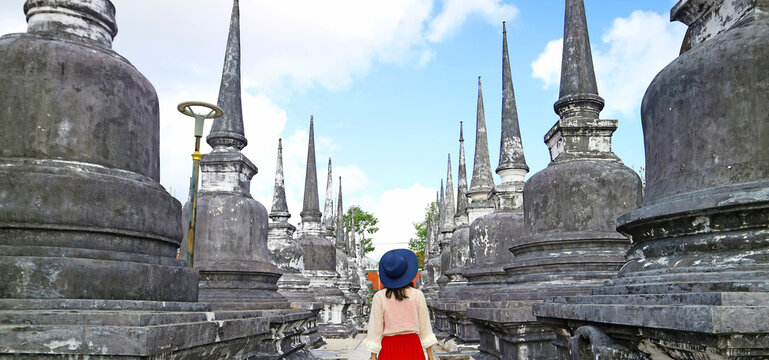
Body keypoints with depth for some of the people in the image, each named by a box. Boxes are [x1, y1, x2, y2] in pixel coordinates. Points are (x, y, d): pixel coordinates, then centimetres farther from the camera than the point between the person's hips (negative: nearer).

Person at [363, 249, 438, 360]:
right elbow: (424, 325, 1)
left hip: (390, 348, -1)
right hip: (413, 346, 1)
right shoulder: (418, 295, -2)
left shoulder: (379, 297, -6)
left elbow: (376, 327, -4)